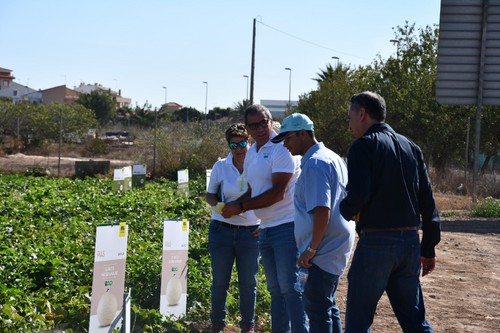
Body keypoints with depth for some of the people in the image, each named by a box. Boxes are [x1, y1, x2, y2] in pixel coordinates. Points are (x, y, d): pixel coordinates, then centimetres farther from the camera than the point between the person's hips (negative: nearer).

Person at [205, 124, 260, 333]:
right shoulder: (220, 167, -1)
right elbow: (209, 195, 7)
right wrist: (218, 206, -14)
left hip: (251, 232, 0)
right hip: (222, 230, 1)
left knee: (248, 282, 7)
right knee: (220, 281, 9)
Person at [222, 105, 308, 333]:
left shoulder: (281, 148, -13)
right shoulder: (251, 154, 13)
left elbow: (277, 193, -19)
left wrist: (241, 207, -15)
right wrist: (231, 206, -1)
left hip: (287, 226, -8)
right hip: (266, 228, 8)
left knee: (290, 287, -8)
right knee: (275, 288, 14)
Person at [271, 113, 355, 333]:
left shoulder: (314, 164, -16)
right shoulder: (333, 158, 15)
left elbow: (322, 212, -24)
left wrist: (311, 250, -18)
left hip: (325, 249, -10)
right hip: (335, 246, 10)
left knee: (316, 306, -6)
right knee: (326, 305, 18)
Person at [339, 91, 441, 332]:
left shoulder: (364, 145, -5)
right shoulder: (411, 147, 13)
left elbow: (358, 195, -18)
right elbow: (428, 202, 13)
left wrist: (341, 212, 3)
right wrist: (429, 248, 17)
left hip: (376, 242, -6)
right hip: (410, 242, 6)